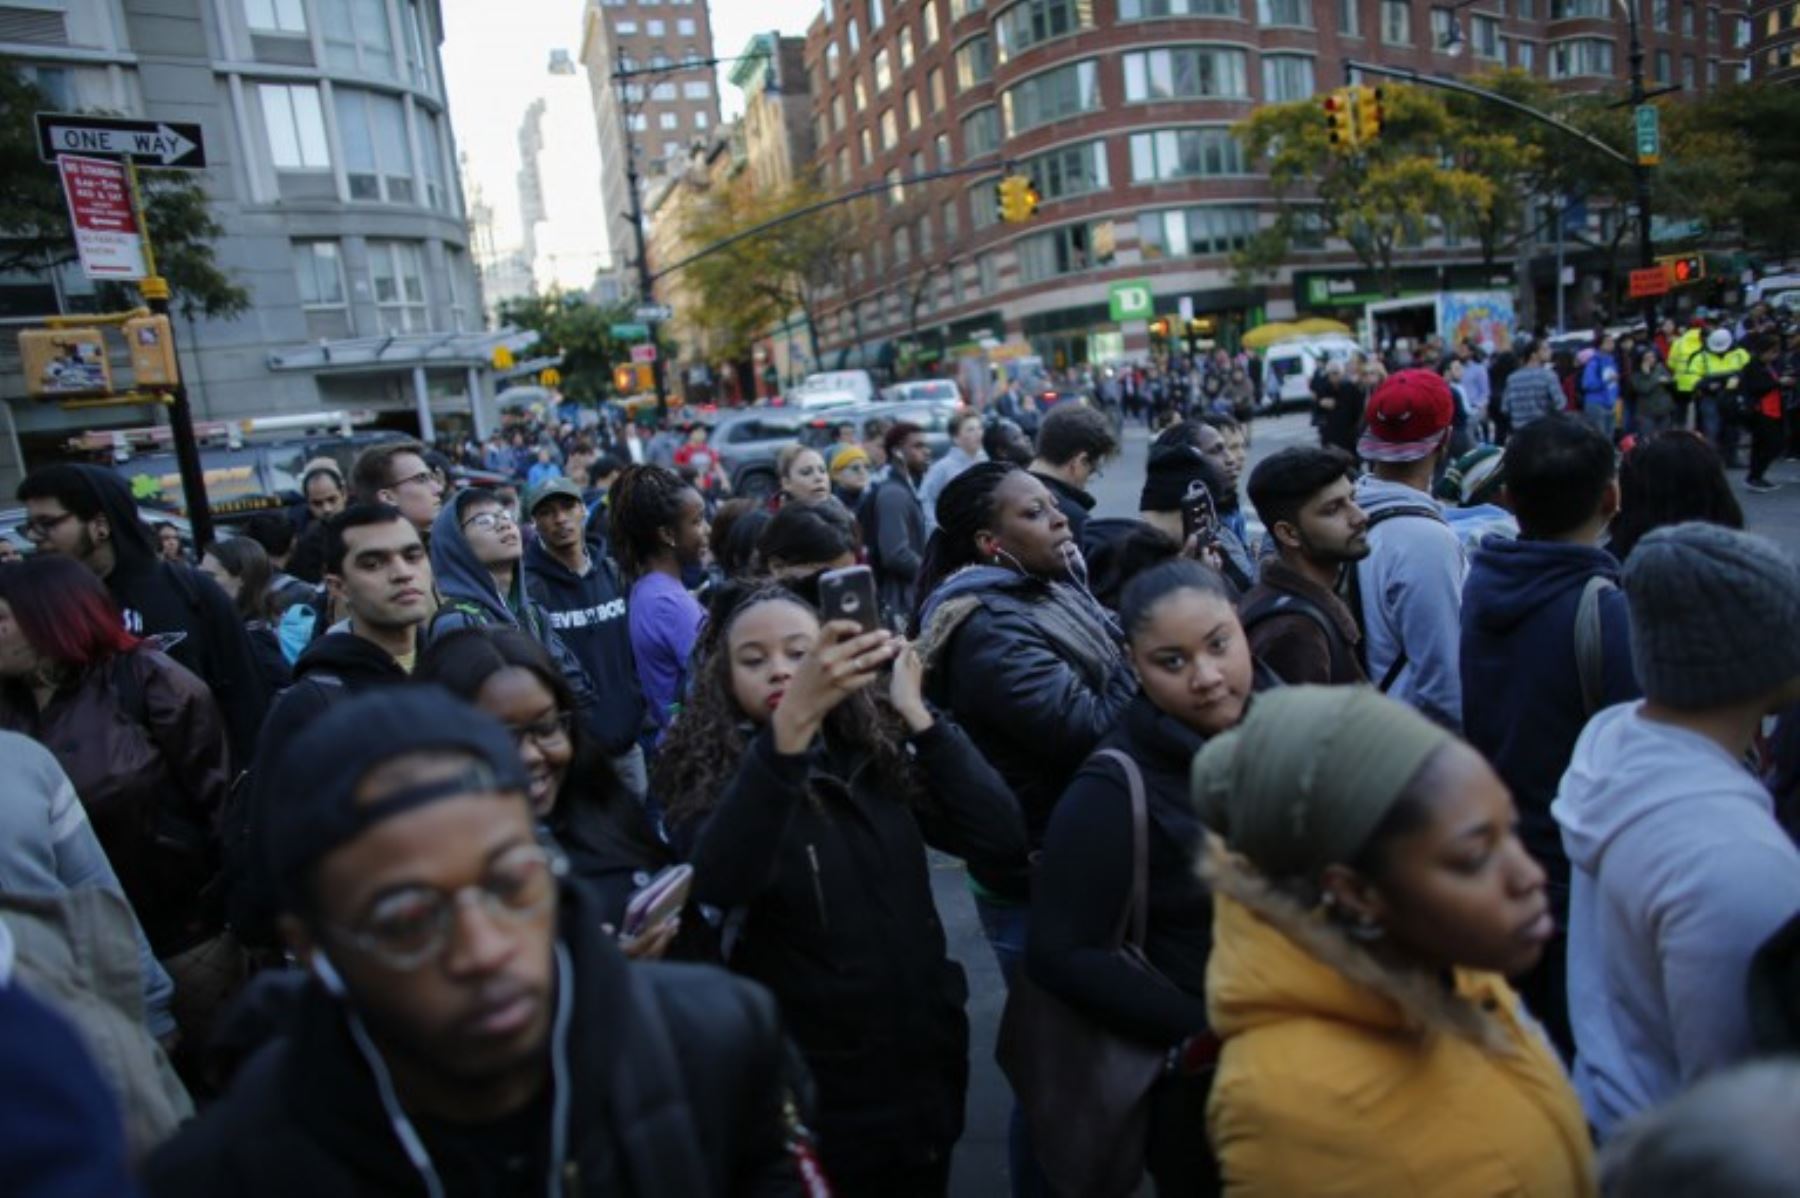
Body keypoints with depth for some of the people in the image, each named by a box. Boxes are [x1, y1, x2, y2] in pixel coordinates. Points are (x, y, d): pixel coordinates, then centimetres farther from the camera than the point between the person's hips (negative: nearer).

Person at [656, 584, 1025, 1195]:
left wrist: (916, 713, -18)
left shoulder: (881, 755, -1)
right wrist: (791, 720, -43)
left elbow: (1004, 844, -11)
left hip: (923, 1068, 4)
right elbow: (720, 885, -32)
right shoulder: (709, 778, -11)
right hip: (810, 1092, -4)